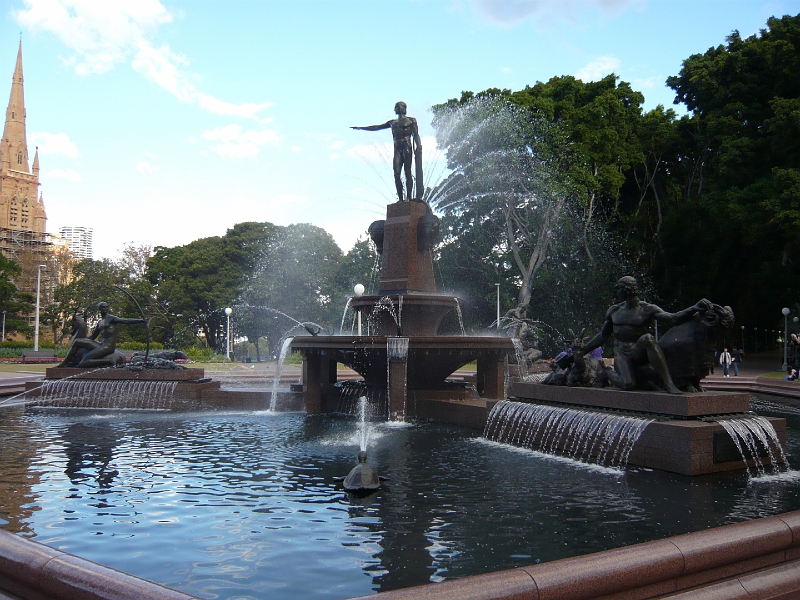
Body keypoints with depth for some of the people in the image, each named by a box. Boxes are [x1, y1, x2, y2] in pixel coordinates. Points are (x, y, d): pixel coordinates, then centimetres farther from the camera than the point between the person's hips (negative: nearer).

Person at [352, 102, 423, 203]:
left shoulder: (411, 120, 12)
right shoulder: (393, 122, 24)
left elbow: (416, 135, 5)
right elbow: (377, 127, 28)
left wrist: (418, 147, -10)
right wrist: (361, 128, 27)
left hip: (407, 147, -4)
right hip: (397, 149, 4)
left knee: (407, 172, -12)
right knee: (396, 174, -9)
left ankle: (409, 197, -15)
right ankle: (400, 199, -11)